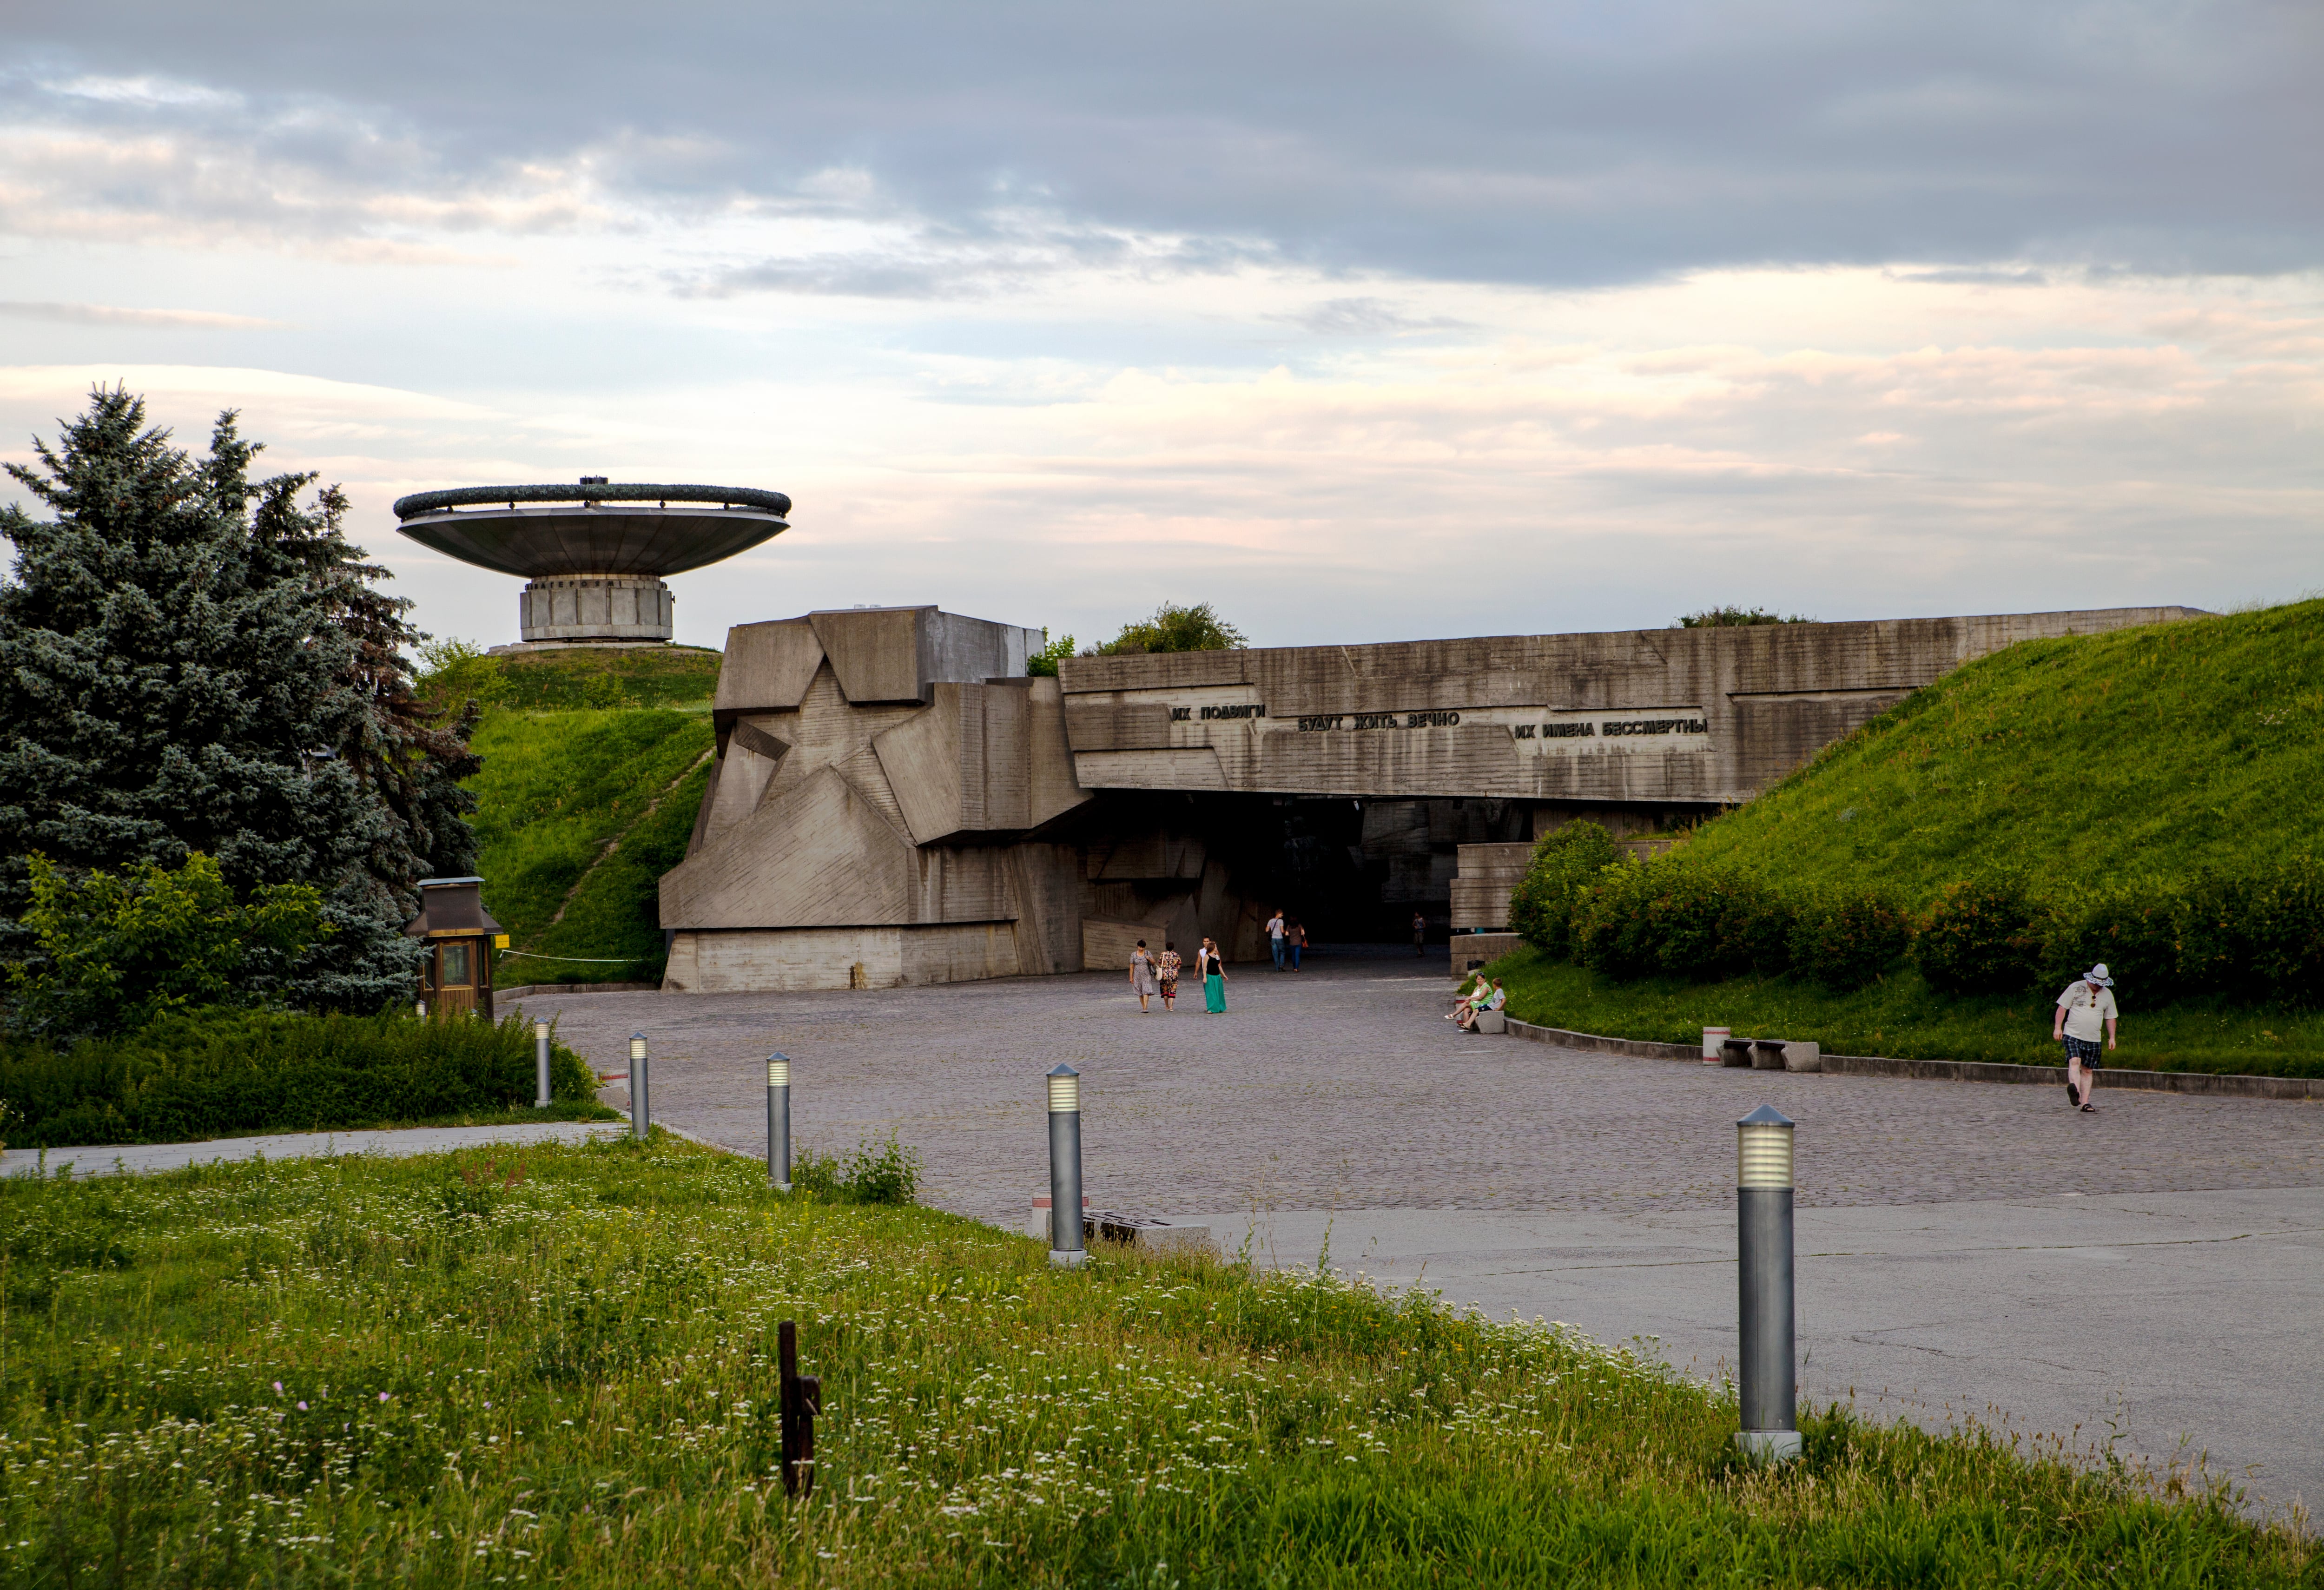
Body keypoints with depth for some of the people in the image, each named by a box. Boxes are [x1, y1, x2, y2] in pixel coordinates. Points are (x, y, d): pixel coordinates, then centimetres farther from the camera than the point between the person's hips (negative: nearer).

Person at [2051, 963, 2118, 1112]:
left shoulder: (2107, 994, 10)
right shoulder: (2075, 988, -2)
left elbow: (2110, 1017, 18)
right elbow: (2063, 1007, 0)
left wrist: (2112, 1037, 13)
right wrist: (2058, 1027, -6)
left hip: (2093, 1039, 4)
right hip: (2073, 1034, -4)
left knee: (2088, 1071, 6)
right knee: (2074, 1062, -24)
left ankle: (2085, 1103, 8)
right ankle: (2076, 1093, -44)